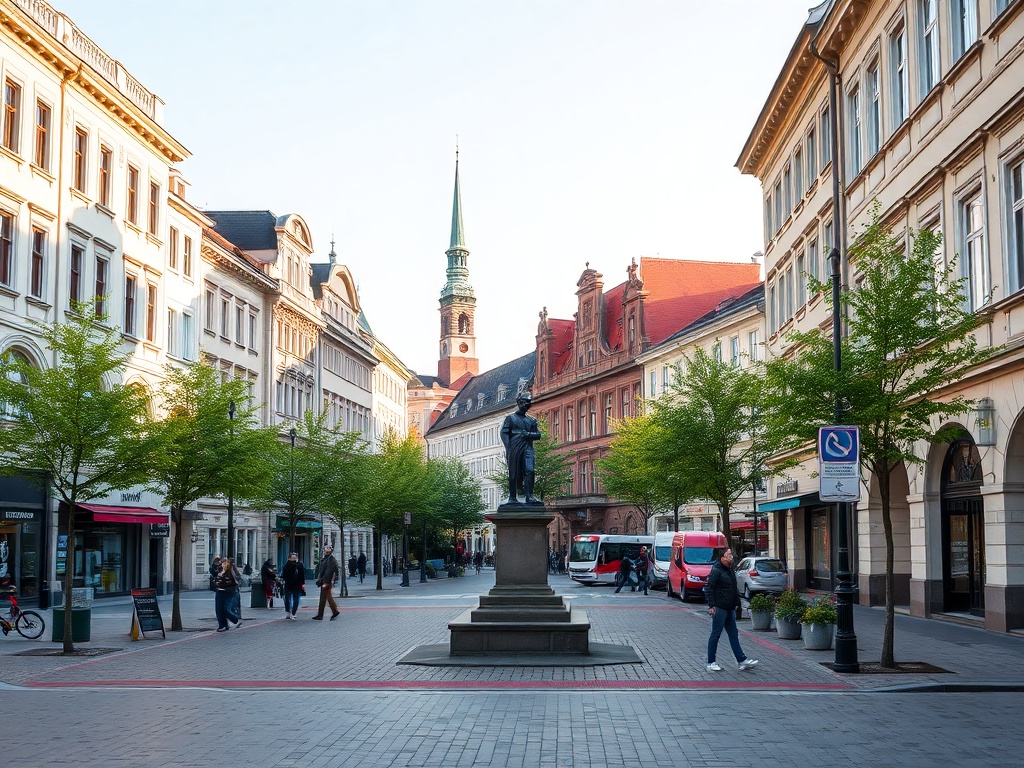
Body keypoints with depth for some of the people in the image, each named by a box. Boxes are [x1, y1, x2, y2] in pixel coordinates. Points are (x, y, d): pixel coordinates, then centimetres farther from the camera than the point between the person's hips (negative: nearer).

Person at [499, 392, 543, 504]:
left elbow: (538, 435, 15)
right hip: (515, 448, -3)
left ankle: (529, 496, -17)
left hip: (527, 448, 3)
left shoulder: (532, 420, 22)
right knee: (514, 473, -1)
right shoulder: (510, 418, 10)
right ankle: (512, 497, 4)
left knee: (530, 470, -15)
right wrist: (508, 449, -11)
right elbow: (504, 433, 1)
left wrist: (528, 434, -6)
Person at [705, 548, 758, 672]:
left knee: (733, 635, 10)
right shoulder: (716, 571, -13)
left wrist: (736, 603, 16)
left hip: (729, 608, 9)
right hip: (719, 608, -9)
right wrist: (711, 605, -20)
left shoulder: (729, 570, 15)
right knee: (715, 635, -2)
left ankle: (742, 661, 11)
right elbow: (709, 588, -16)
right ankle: (711, 664, 5)